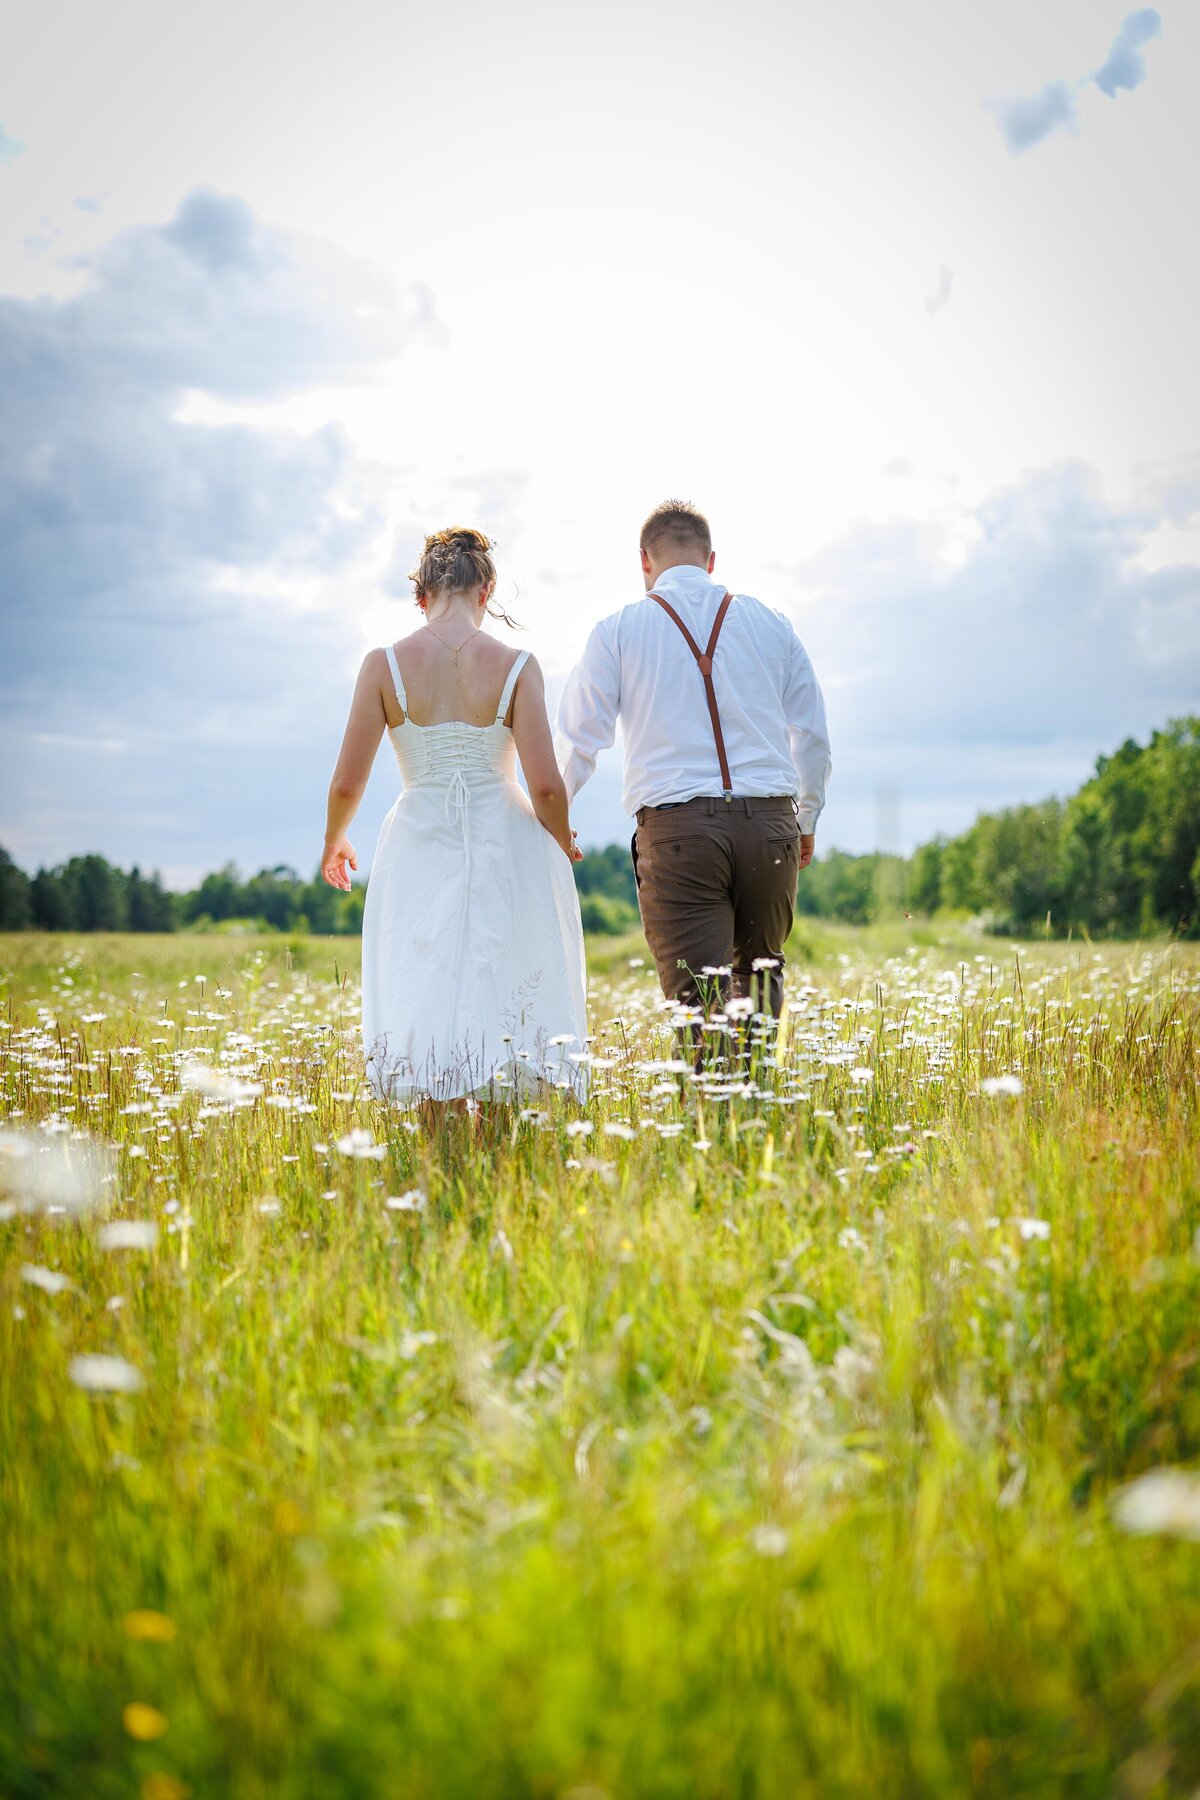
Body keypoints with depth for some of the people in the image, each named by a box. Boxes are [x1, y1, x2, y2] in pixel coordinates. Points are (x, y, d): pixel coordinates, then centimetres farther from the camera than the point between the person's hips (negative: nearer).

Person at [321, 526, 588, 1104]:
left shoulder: (384, 663, -3)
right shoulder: (516, 665, -5)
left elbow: (347, 783, -3)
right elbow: (546, 785, -9)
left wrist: (334, 840, 17)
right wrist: (563, 843, 12)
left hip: (420, 851, 1)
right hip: (505, 849, -1)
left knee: (424, 1001, 7)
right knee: (504, 997, 5)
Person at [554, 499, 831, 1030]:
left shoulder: (617, 630, 5)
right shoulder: (771, 624, 13)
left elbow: (576, 741, 4)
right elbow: (813, 735, 17)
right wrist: (806, 819, 31)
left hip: (676, 829, -2)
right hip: (769, 825, 3)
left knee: (700, 1000, -3)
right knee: (760, 973, 21)